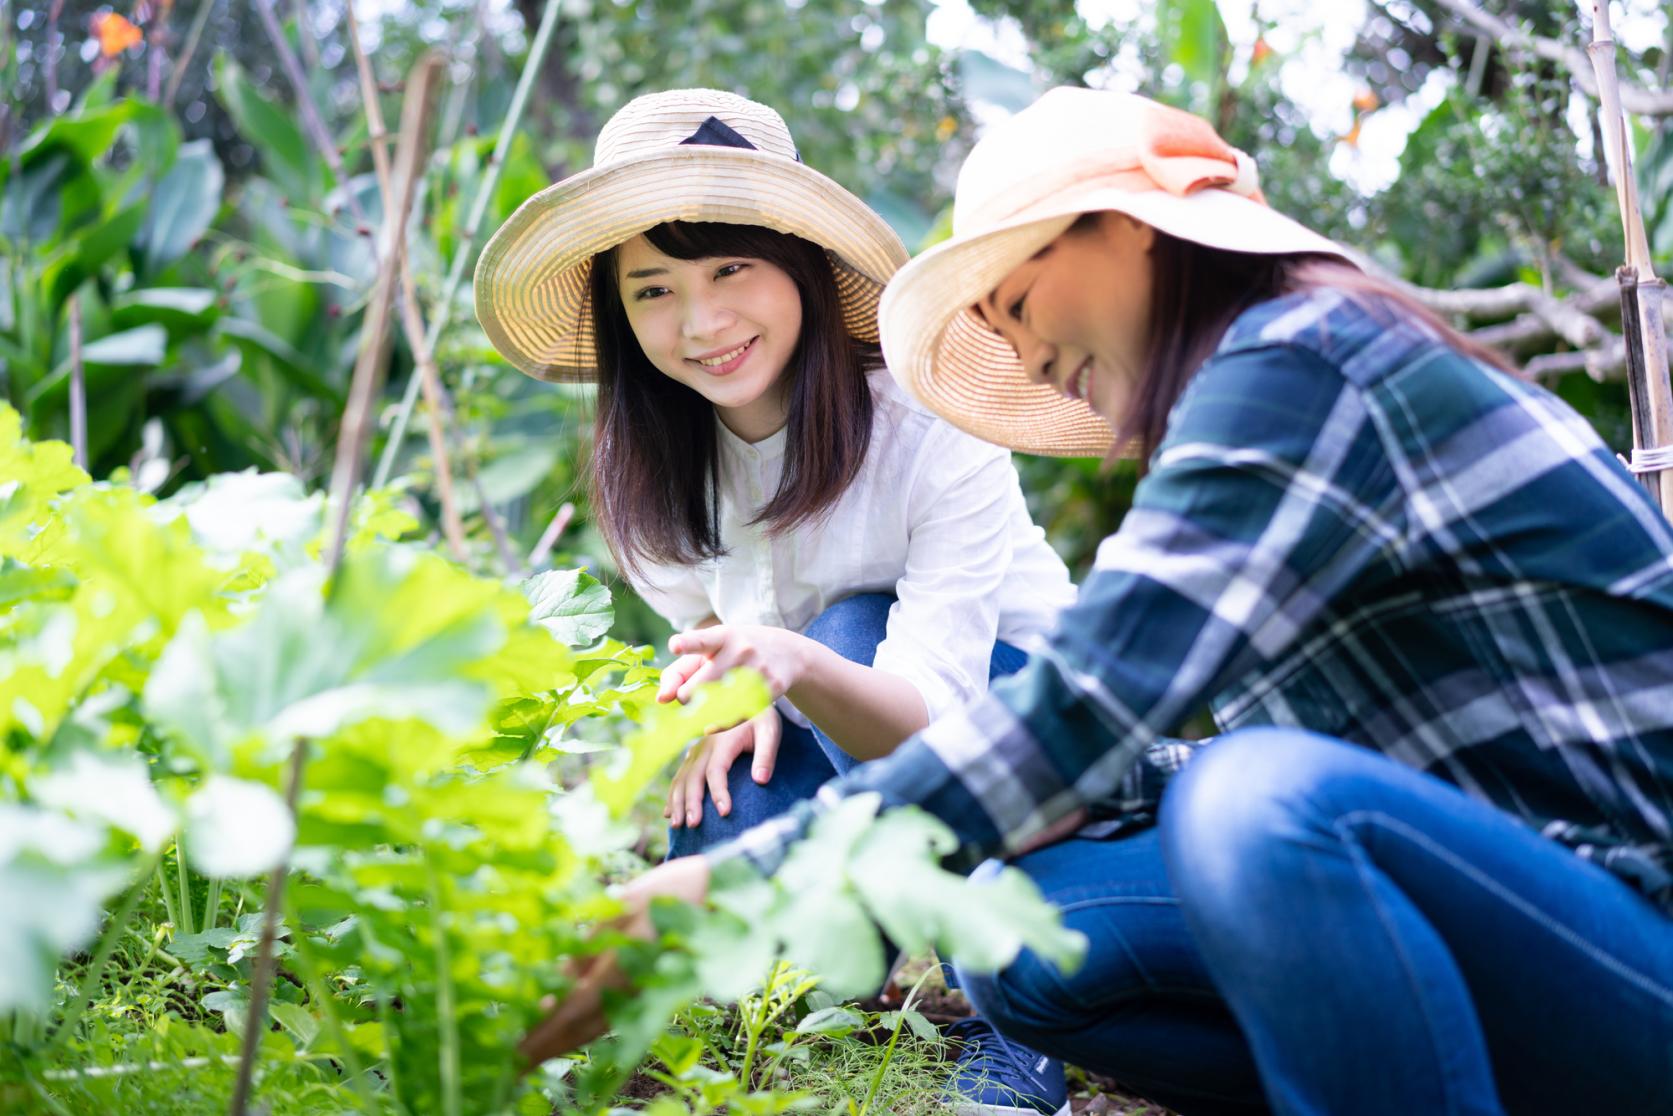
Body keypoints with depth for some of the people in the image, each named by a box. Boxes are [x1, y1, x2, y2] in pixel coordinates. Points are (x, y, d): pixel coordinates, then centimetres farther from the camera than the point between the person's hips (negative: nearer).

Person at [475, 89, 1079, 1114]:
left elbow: (936, 725, -35)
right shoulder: (660, 450, -12)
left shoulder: (933, 422, -28)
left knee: (854, 634, -34)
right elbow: (711, 612, 3)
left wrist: (803, 667, -57)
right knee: (726, 856, -30)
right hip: (840, 730, 3)